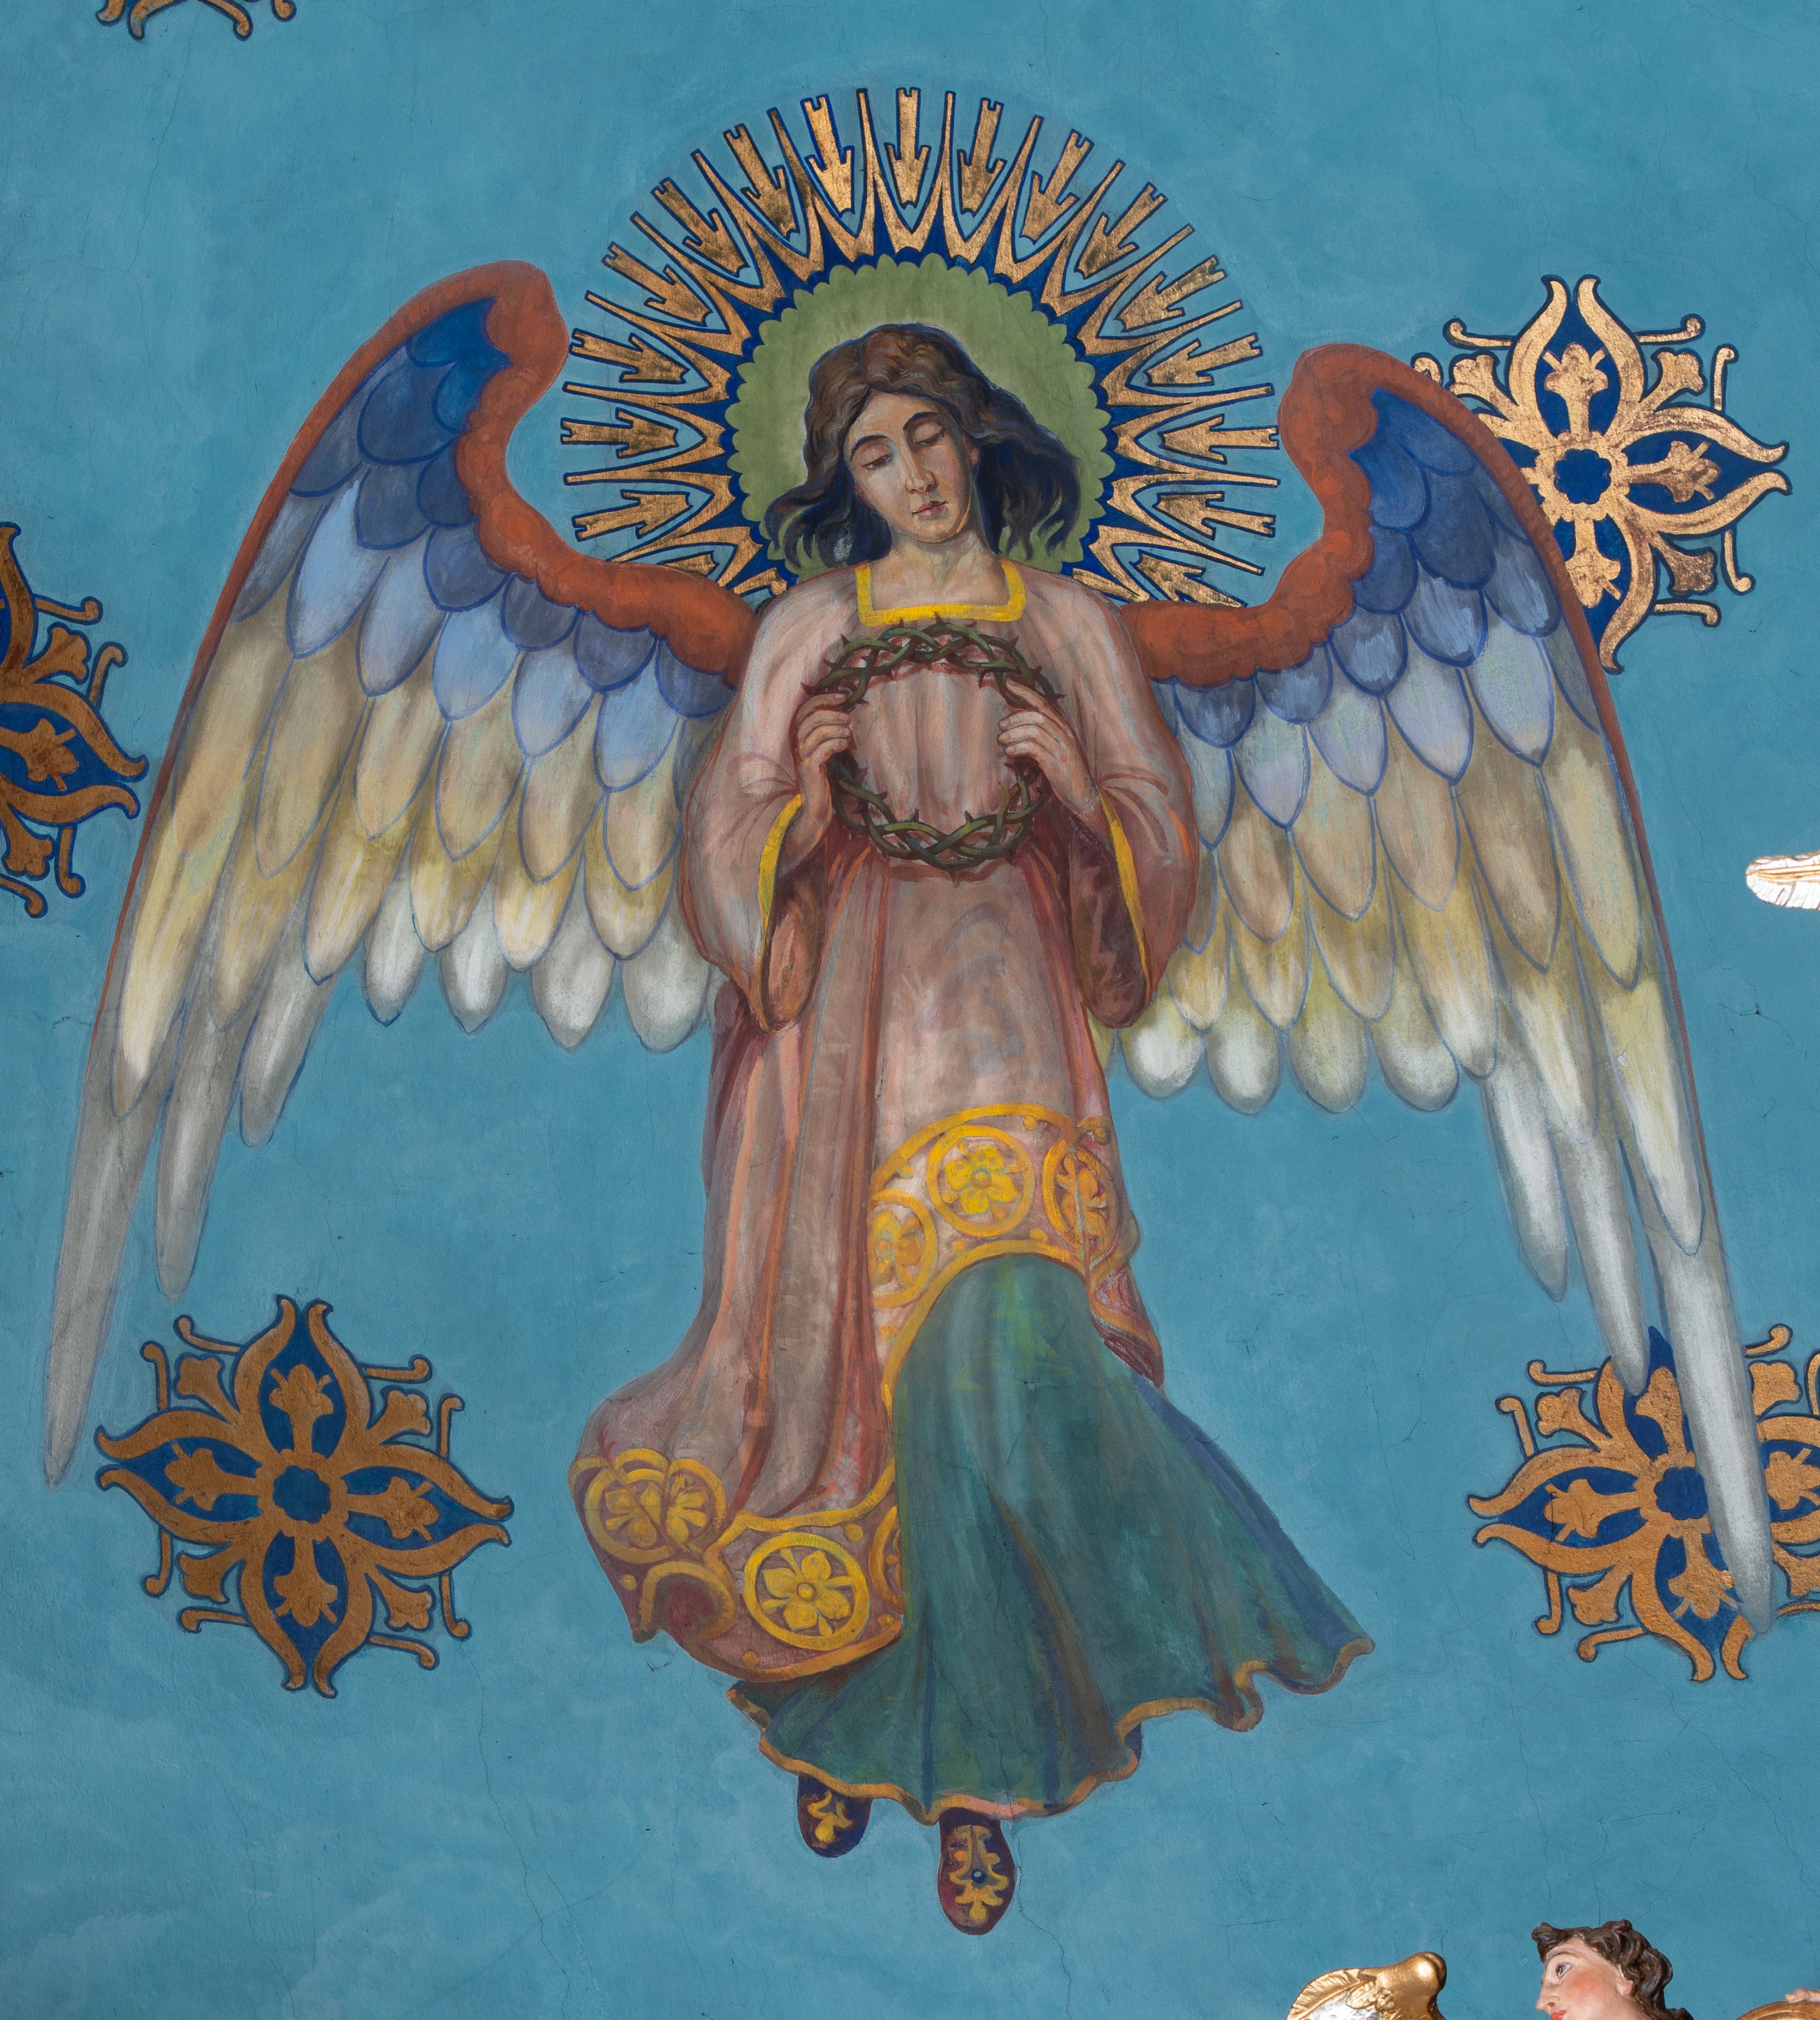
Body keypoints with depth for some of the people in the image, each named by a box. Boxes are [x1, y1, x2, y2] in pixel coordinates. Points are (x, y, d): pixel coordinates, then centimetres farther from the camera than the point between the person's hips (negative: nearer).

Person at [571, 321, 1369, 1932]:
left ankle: (964, 1760, -2)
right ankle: (846, 1717, 17)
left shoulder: (1068, 628, 10)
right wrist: (802, 789, -11)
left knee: (996, 1358, -14)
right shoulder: (807, 633, 10)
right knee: (848, 1357, -1)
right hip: (840, 1024, 1)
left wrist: (1083, 794, -10)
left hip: (1001, 1018, -1)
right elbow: (730, 854, 7)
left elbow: (1161, 844, 9)